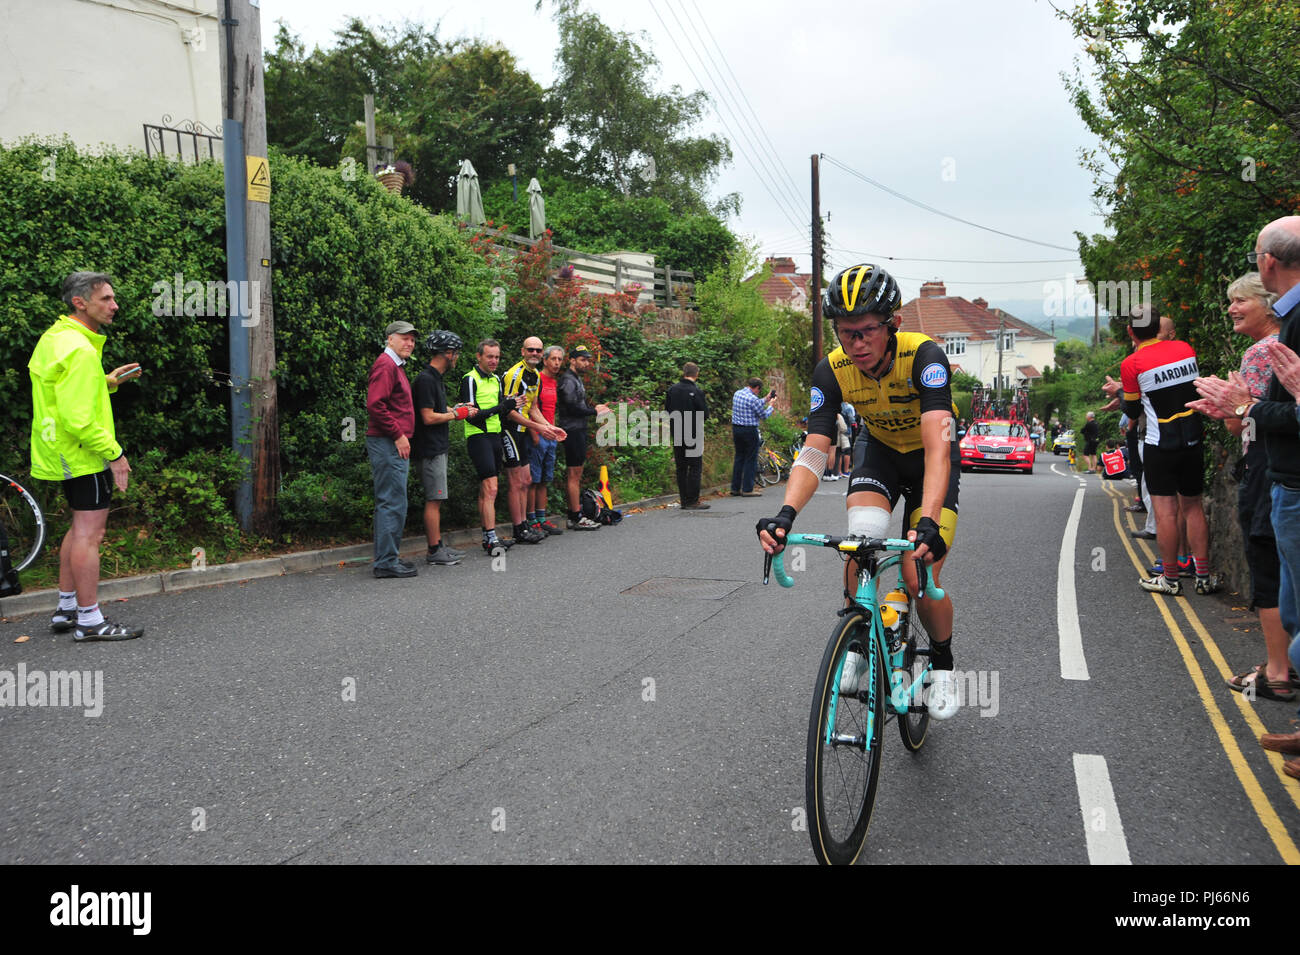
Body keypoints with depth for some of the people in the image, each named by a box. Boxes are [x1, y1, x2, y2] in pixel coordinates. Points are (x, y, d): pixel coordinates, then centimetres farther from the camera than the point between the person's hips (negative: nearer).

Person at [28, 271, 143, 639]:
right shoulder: (80, 350, -21)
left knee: (80, 529, 19)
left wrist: (108, 380, 12)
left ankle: (65, 609, 28)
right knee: (89, 533, -4)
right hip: (84, 455, -11)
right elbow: (78, 418, -26)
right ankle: (89, 620, 2)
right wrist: (114, 452, -19)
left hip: (64, 453, 11)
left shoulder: (55, 336, 12)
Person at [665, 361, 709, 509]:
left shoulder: (672, 390, 2)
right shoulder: (697, 391, -14)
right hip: (693, 435, -5)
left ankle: (684, 501, 13)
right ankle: (692, 501, -3)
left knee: (681, 468, 11)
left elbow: (667, 411, 8)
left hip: (677, 435, 5)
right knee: (695, 467, 0)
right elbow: (705, 414, -11)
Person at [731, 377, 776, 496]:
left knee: (739, 457, 15)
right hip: (749, 430, -8)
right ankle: (747, 489, 2)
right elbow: (764, 415, -8)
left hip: (736, 428, 8)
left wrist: (765, 400, 23)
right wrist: (771, 405, 8)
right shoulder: (752, 398, -18)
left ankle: (735, 488, 16)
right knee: (751, 460, 1)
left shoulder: (737, 393, 8)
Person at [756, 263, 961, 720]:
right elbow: (814, 451, -29)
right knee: (861, 540, -25)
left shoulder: (923, 356, -33)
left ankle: (942, 664, 16)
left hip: (929, 459, -2)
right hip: (879, 450, 3)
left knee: (920, 582, -13)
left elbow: (938, 445, -43)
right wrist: (786, 514, -47)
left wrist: (929, 521, -58)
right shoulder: (832, 370, -23)